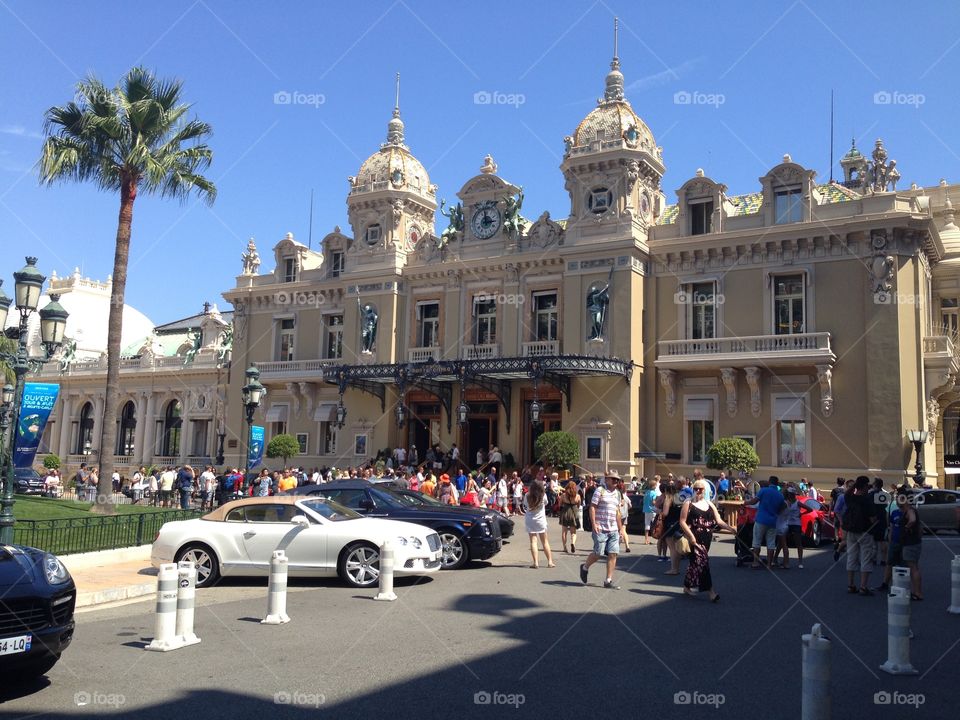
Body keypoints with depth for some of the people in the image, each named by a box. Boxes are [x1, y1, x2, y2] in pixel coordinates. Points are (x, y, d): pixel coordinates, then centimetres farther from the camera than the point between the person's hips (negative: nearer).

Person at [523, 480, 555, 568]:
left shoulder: (527, 496, -10)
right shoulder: (543, 496, -13)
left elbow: (525, 505, 3)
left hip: (529, 520, 0)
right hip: (540, 520, 0)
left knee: (533, 541, 0)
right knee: (545, 542, 11)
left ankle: (536, 562, -8)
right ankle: (550, 562, 13)